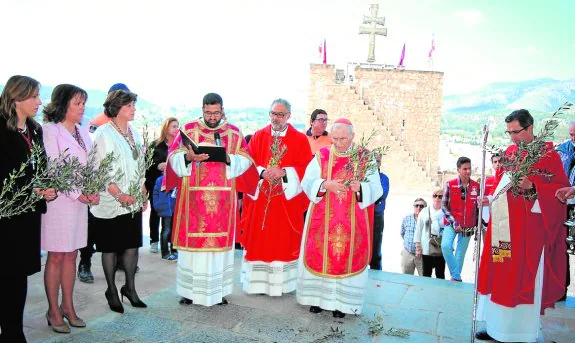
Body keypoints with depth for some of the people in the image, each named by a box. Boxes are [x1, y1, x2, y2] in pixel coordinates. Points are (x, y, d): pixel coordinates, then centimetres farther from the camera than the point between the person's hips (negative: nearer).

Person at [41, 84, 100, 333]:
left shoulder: (82, 132, 13)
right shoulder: (50, 130, -8)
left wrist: (93, 191, -3)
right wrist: (78, 194, -17)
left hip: (80, 201, 6)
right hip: (59, 200, -6)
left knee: (71, 255, 12)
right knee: (56, 257, 2)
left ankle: (68, 306, 22)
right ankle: (53, 311, 15)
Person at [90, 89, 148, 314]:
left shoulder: (134, 133, 11)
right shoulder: (104, 134, -10)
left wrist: (143, 194, 11)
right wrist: (119, 195, -20)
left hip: (134, 201, 6)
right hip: (111, 202, -6)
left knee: (132, 244, 10)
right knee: (111, 247, 5)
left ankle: (130, 287, 24)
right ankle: (112, 291, 20)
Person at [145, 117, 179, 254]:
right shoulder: (156, 145, 3)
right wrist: (158, 166, -16)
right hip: (156, 184, 0)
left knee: (171, 213, -1)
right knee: (155, 212, 9)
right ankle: (154, 241, 20)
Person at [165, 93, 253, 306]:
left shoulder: (234, 133, 9)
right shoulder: (188, 129, 6)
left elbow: (245, 160, 3)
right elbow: (174, 157, -1)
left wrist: (229, 159, -15)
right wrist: (188, 157, -21)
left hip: (223, 199, 1)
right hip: (194, 198, -1)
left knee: (220, 239, 4)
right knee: (192, 239, 1)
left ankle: (218, 290, 15)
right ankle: (190, 289, 14)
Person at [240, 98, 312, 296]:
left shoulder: (300, 139, 2)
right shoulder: (258, 136, 8)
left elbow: (306, 167, -5)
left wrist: (283, 172, -18)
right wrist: (262, 172, -16)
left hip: (287, 199, -1)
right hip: (260, 197, 2)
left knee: (284, 241, 4)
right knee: (258, 240, 5)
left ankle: (282, 283, 15)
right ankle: (258, 281, 17)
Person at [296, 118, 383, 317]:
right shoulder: (322, 156, 2)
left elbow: (376, 189, -3)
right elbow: (307, 183, -5)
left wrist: (360, 187, -24)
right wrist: (325, 184, -23)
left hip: (352, 223, 0)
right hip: (323, 220, 1)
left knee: (347, 258, 3)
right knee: (320, 256, 5)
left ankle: (341, 302, 16)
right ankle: (318, 297, 20)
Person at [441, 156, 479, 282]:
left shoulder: (476, 186, 0)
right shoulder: (450, 185, -8)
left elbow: (478, 208, 8)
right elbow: (444, 205, -6)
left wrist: (477, 226, 7)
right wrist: (454, 223, -13)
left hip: (468, 227, 2)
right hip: (452, 224, -2)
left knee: (460, 255, 8)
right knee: (446, 246, -24)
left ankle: (455, 277, 24)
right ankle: (456, 277, -10)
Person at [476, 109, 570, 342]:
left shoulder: (548, 155, -5)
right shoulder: (509, 152, 13)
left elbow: (562, 189, -8)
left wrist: (533, 186, -21)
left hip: (529, 229, -6)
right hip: (504, 225, 6)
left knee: (522, 277, -2)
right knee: (501, 276, 8)